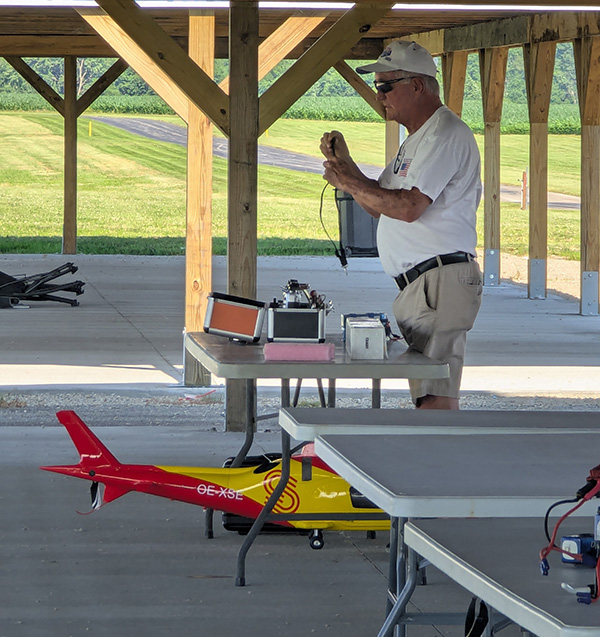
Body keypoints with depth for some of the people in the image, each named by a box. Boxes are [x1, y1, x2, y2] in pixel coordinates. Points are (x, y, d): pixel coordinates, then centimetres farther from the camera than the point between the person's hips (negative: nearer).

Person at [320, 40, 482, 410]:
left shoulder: (445, 133, -10)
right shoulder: (418, 139, 24)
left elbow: (408, 206, -20)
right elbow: (383, 206, 24)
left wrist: (351, 184, -9)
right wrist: (345, 165, 11)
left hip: (441, 281, -11)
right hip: (418, 286, 11)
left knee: (435, 400, -15)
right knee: (429, 397, 9)